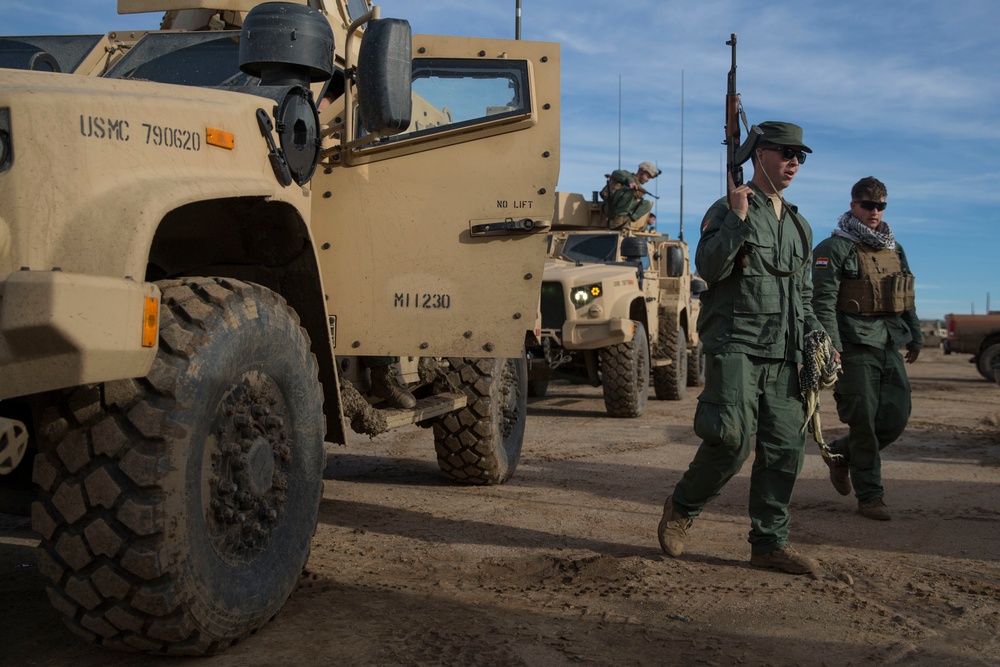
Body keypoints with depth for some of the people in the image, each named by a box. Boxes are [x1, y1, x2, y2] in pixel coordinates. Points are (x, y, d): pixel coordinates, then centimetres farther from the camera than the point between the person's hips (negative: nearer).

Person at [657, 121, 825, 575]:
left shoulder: (799, 226, 21)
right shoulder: (727, 211, 1)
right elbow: (708, 268, -15)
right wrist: (738, 217, -18)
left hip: (783, 355, 7)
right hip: (735, 346, -6)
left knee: (785, 449, 2)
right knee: (734, 441, -16)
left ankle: (770, 543, 12)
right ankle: (682, 507, 9)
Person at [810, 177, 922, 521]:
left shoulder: (894, 248, 17)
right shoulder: (835, 248, -6)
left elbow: (907, 297, 24)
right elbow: (823, 300, -13)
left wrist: (915, 337, 23)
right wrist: (830, 346, -21)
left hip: (890, 346, 7)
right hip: (855, 347, -7)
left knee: (896, 418, 5)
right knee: (863, 421, -3)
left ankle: (840, 453, 28)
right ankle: (869, 496, 8)